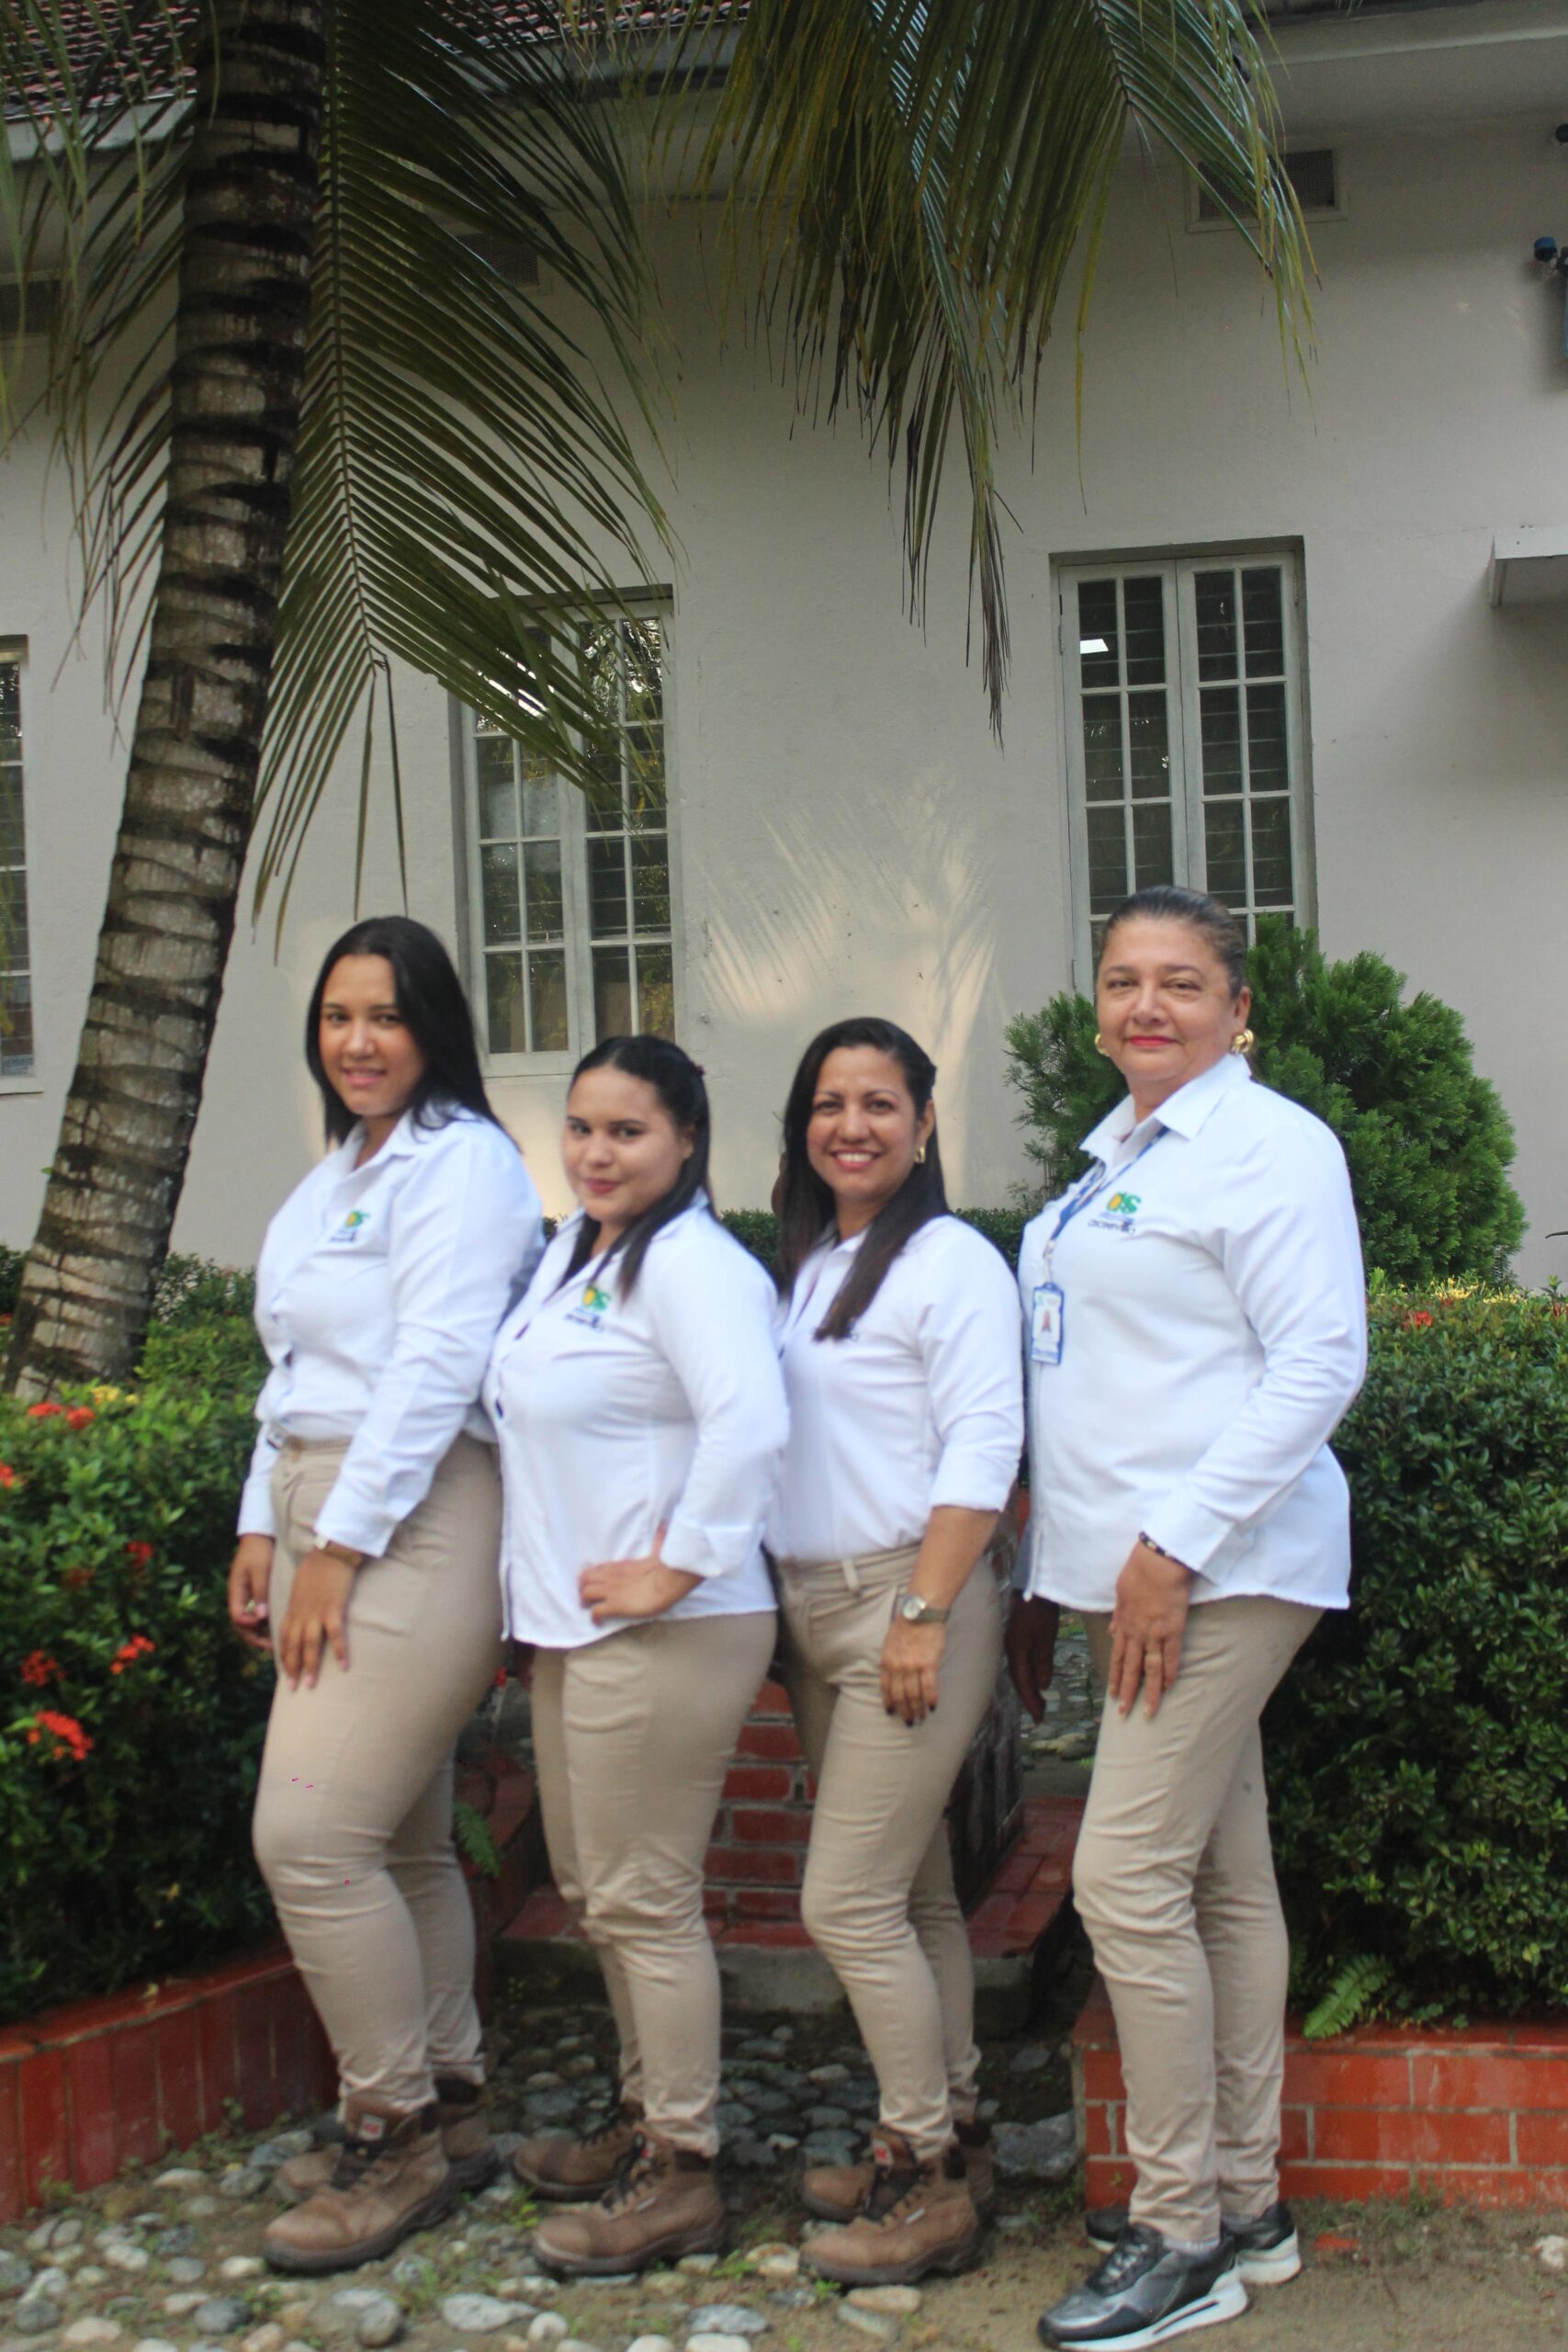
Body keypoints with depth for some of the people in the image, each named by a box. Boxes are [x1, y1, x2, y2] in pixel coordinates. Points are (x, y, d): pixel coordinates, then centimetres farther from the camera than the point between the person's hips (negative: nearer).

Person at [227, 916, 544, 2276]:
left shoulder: (461, 1160, -8)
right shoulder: (336, 1176, 20)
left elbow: (435, 1366, -17)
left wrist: (339, 1547, -17)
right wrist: (265, 1528, 14)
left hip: (419, 1524, -9)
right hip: (330, 1521, 9)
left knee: (312, 1835, -11)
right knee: (397, 1842, 12)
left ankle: (399, 2133, 3)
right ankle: (447, 2112, 23)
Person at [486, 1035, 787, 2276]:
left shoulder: (690, 1263, -17)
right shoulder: (572, 1251, 14)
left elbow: (750, 1424, -31)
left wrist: (675, 1570, -24)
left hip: (663, 1636, -10)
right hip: (572, 1621, 10)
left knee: (643, 1903, -2)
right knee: (597, 1888, 19)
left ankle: (682, 2175, 12)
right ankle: (647, 2117, 35)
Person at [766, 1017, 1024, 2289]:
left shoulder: (950, 1262, -10)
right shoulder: (800, 1266, 15)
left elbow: (982, 1449, -16)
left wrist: (923, 1615, -19)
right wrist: (804, 1613, 12)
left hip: (910, 1601, -8)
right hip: (814, 1609, 8)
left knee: (850, 1903, -7)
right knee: (911, 1896, 14)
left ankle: (931, 2180, 5)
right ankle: (947, 2139, 25)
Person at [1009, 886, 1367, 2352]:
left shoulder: (1265, 1145, -9)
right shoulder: (1115, 1159, 17)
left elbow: (1319, 1366, -17)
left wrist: (1176, 1542, -20)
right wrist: (1048, 1578, 20)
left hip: (1221, 1565, -8)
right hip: (1133, 1568, 8)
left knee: (1127, 1876, -9)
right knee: (1222, 1881, 13)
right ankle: (1243, 2203, 23)